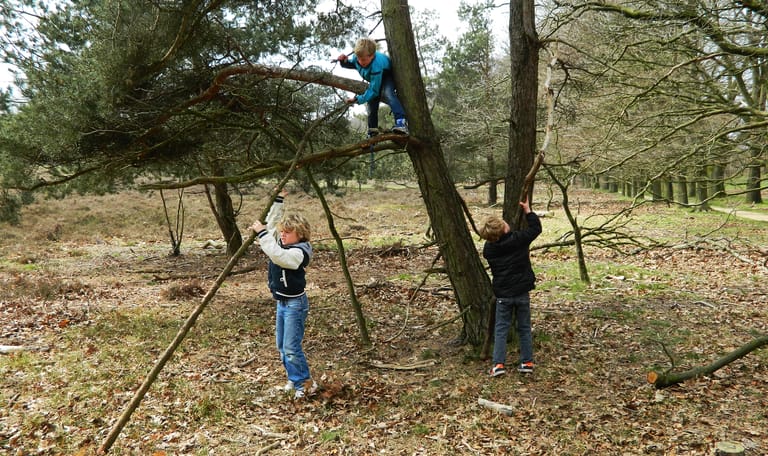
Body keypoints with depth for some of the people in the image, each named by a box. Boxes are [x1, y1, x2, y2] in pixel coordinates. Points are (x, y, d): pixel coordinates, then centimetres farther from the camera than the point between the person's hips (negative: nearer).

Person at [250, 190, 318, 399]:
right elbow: (272, 222, 16)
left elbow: (276, 255, -38)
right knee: (282, 346, 15)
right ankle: (294, 379, 27)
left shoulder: (299, 252, -21)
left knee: (291, 347, -9)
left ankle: (306, 384, 4)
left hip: (295, 303, -10)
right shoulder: (284, 244, 5)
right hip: (282, 302, 10)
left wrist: (262, 233, -33)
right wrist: (278, 200, 10)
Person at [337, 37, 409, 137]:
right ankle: (373, 131, 14)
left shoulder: (376, 65, -43)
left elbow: (374, 90, -38)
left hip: (388, 76, -8)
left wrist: (358, 99, -38)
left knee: (387, 93, -36)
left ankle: (401, 122, -48)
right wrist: (344, 61, -19)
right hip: (375, 79, 8)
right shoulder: (356, 57, -24)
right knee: (372, 101, 5)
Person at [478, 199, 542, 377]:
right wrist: (528, 210, 12)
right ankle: (527, 362, 18)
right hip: (522, 292, 0)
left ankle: (498, 364, 2)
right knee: (524, 328, 13)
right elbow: (536, 228, 2)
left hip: (502, 294, 1)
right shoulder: (518, 239, -14)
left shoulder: (488, 248, -8)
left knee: (501, 329, 8)